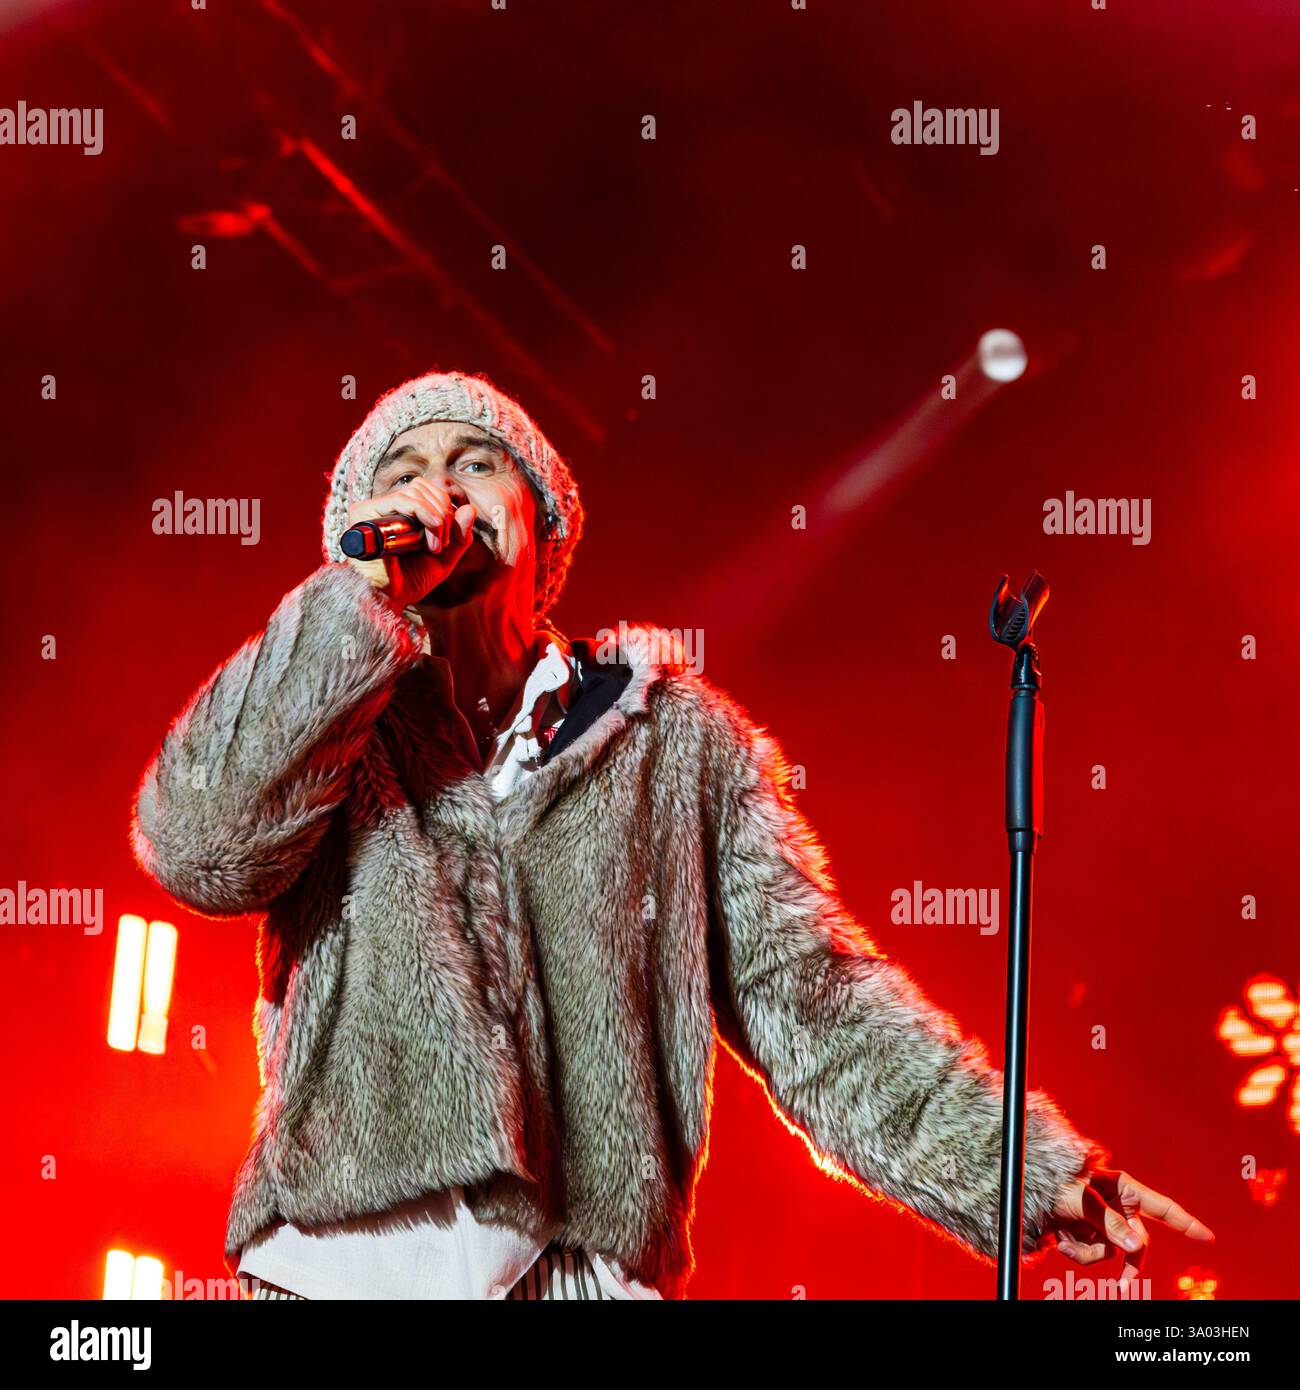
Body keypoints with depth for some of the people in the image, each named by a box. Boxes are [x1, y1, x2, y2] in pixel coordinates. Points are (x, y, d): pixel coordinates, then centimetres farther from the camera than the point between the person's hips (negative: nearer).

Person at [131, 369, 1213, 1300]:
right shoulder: (319, 720, 10)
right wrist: (362, 593, -8)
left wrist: (1029, 1168, -3)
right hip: (355, 1262, 0)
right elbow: (199, 845, -10)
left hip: (597, 1271, 1)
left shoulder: (680, 735, 12)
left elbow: (802, 987, 7)